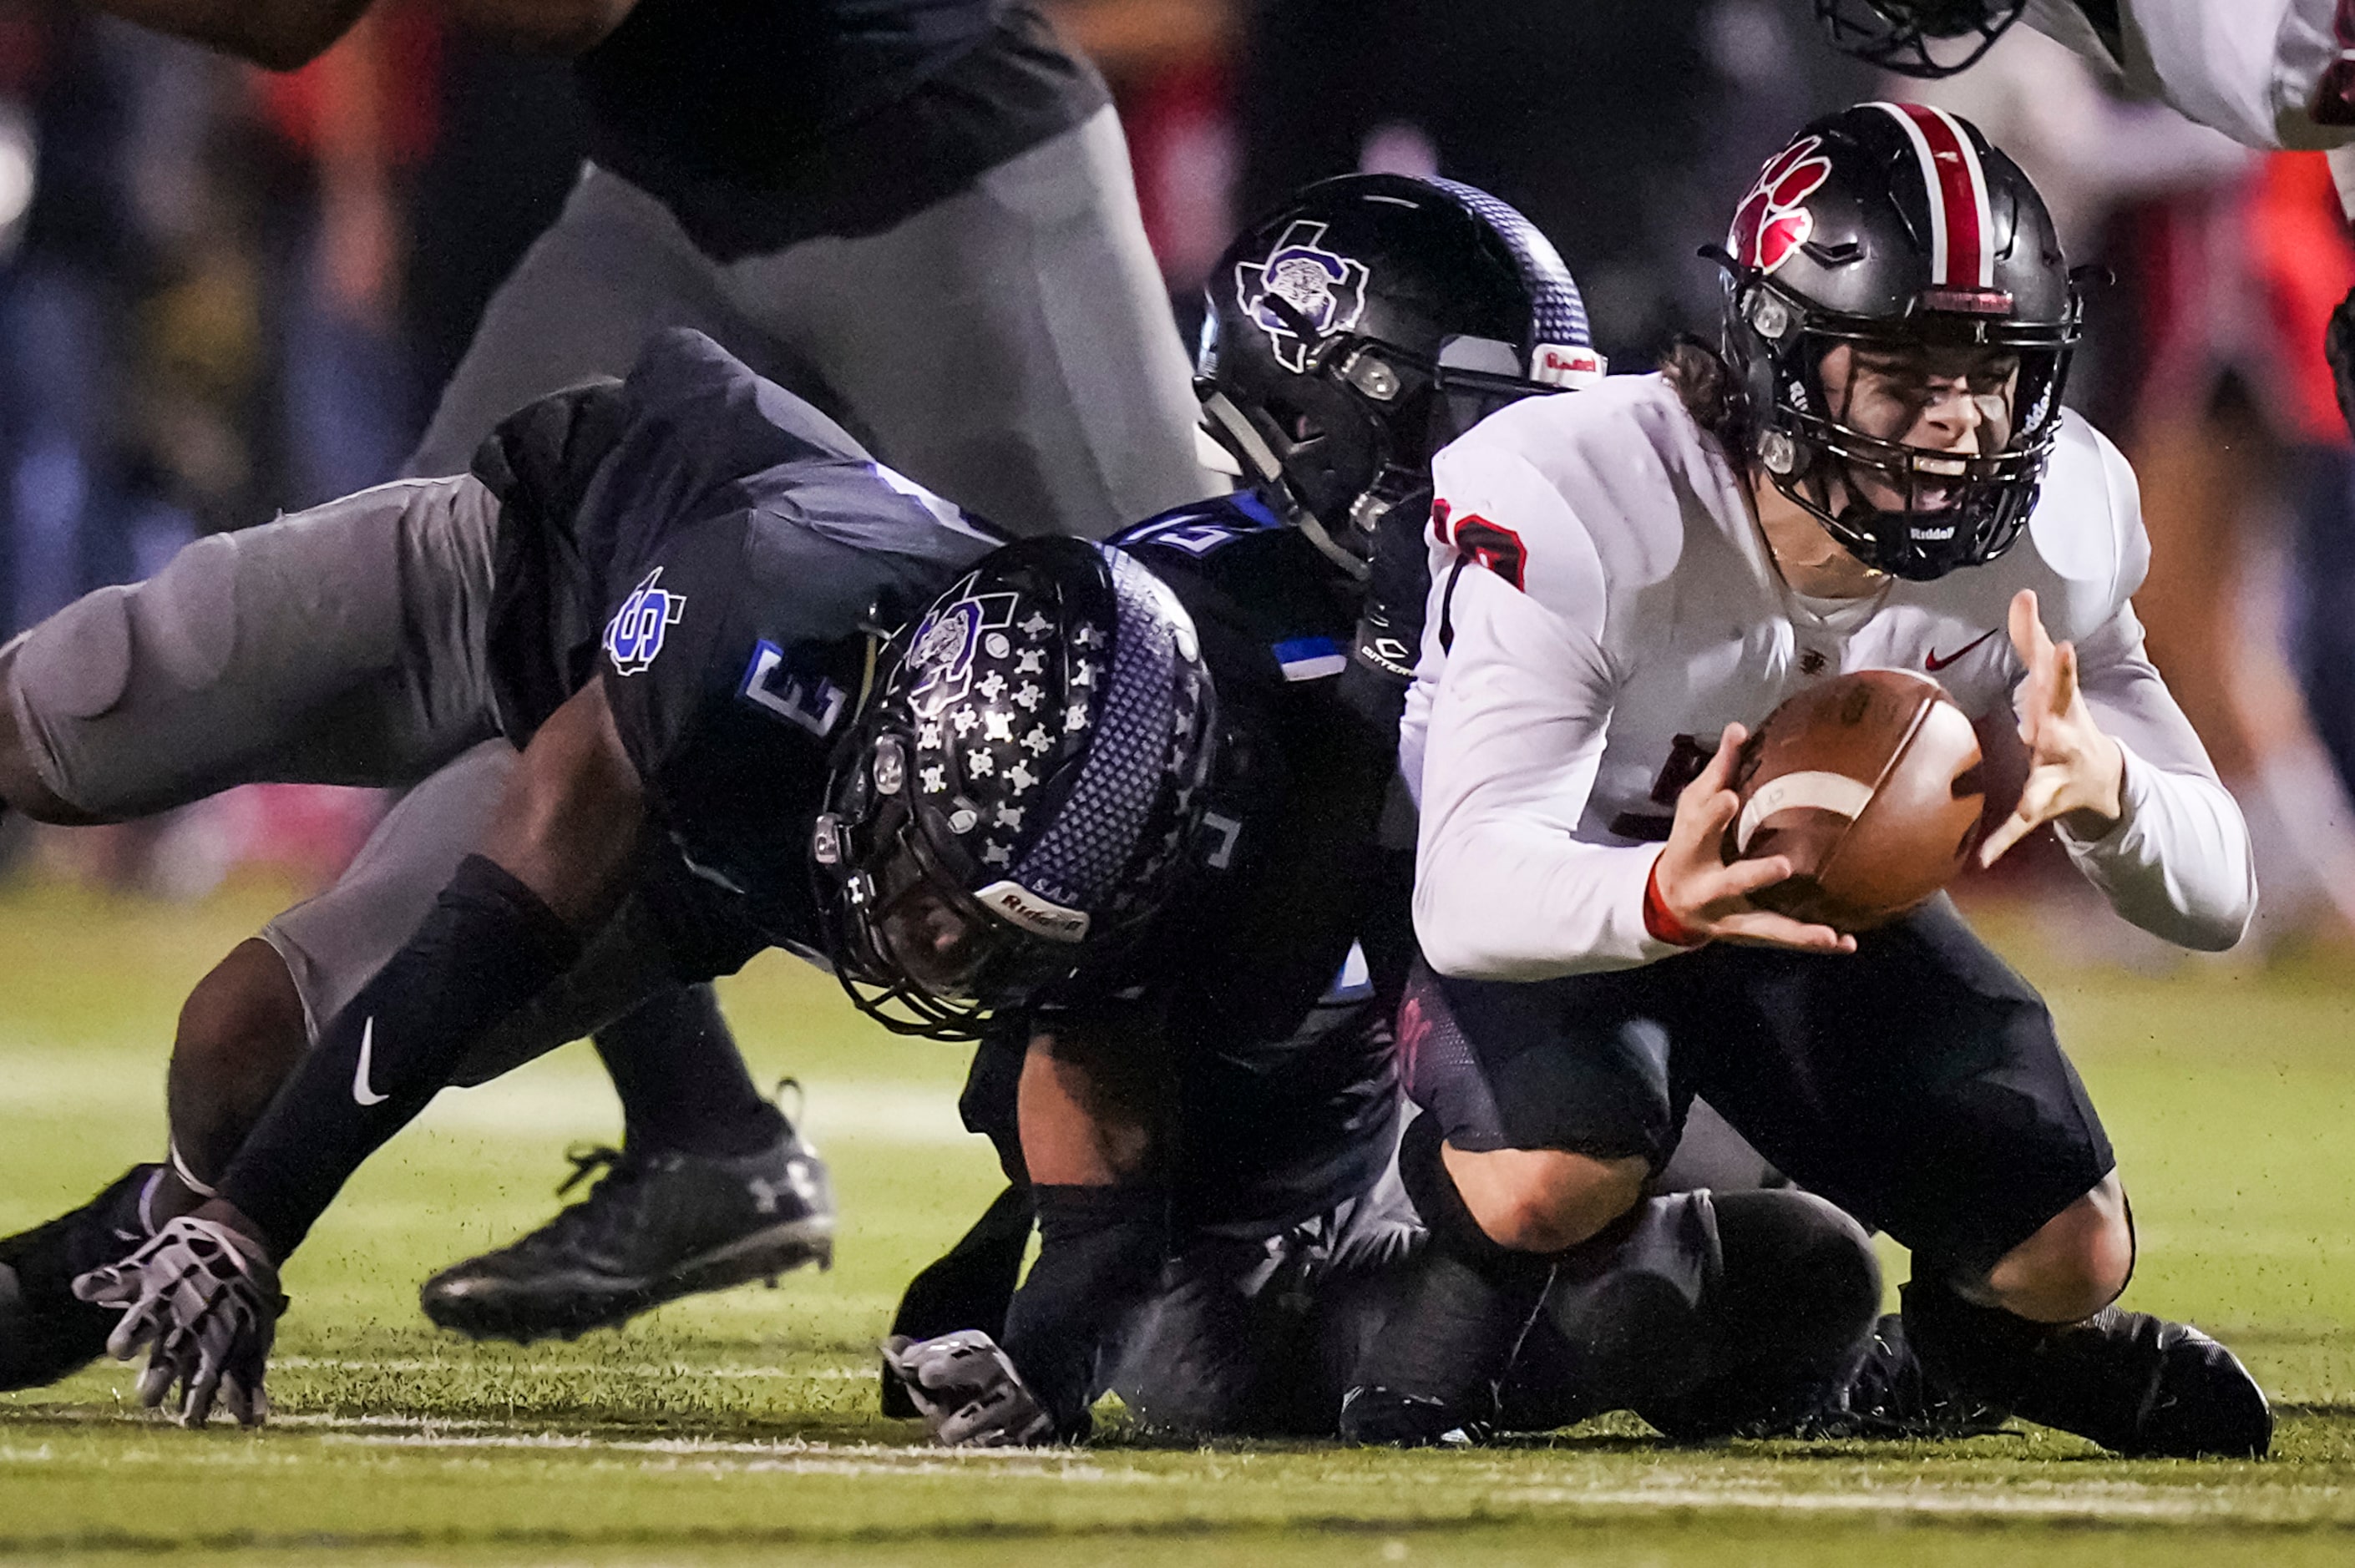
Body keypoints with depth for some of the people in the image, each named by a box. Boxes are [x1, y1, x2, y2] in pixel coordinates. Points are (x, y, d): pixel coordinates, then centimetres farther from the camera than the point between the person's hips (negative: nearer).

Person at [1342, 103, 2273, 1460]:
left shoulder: (2050, 527, -21)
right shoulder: (1573, 510, -36)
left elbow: (2220, 894, -18)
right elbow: (1466, 892, -43)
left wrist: (2106, 789, -43)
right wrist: (1667, 897, -67)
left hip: (1822, 900, 5)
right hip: (1573, 899, -5)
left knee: (2070, 1258, -5)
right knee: (1556, 1176, -36)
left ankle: (1977, 1328, 33)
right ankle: (1476, 1265, 2)